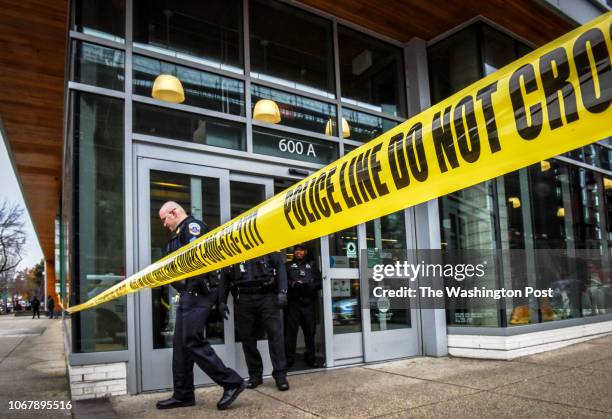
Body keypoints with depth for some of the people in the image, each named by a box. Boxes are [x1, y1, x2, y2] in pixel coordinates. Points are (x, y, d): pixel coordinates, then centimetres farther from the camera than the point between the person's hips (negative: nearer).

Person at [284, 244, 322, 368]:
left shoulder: (312, 265, 20)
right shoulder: (288, 265, 16)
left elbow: (319, 282, 8)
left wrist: (308, 286, -10)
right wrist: (294, 284, -16)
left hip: (309, 303, 2)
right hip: (292, 303, -1)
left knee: (310, 332, 4)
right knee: (290, 331, -5)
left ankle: (310, 359, 14)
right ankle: (288, 360, 0)